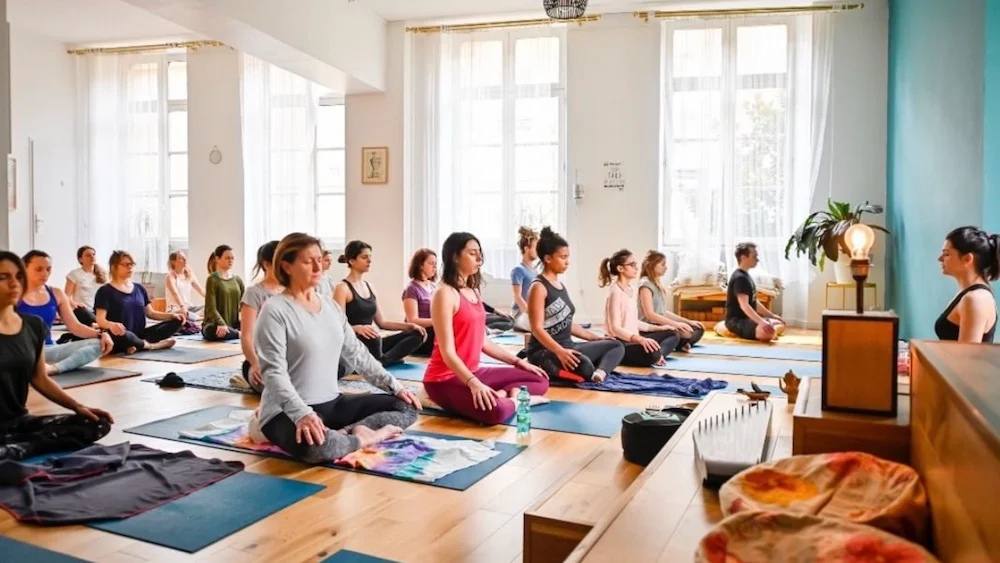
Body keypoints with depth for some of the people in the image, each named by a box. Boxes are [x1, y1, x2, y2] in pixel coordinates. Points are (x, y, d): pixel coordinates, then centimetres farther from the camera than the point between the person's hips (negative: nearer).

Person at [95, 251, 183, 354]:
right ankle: (152, 345, -11)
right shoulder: (105, 291, -3)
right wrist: (111, 325, -37)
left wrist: (171, 315, -2)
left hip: (139, 335, 6)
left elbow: (150, 313, 17)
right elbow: (100, 320, -13)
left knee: (176, 321, -9)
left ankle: (138, 345, -22)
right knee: (123, 335, -43)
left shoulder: (139, 288, 16)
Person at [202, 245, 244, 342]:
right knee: (212, 330, -42)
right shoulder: (212, 279, -5)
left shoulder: (238, 280, 13)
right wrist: (221, 324, -32)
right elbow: (211, 307, -14)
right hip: (214, 325, -4)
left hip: (234, 325, 4)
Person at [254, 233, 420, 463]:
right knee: (315, 445, -41)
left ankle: (346, 433, -16)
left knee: (406, 407, 1)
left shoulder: (330, 306, 9)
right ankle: (364, 437, -13)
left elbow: (358, 354, 13)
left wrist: (395, 387, 6)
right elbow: (274, 373, -21)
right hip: (288, 411, -8)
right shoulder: (275, 310, -13)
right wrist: (302, 414, -35)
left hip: (332, 403, 8)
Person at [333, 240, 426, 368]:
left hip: (371, 343, 9)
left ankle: (382, 360, -20)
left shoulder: (369, 287, 15)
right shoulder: (342, 288, -8)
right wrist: (358, 328, -35)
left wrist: (410, 325, 6)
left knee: (417, 334, -4)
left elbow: (381, 322, 17)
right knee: (371, 338, -42)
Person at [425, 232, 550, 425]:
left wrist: (518, 362, 11)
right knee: (496, 410, -35)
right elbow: (447, 352, -21)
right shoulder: (445, 293, -16)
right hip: (445, 378, -9)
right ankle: (513, 399, -6)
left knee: (540, 381, 10)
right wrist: (474, 383, -32)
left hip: (473, 372, 9)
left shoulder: (474, 292, 11)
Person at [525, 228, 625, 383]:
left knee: (616, 345, 6)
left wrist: (596, 338, 19)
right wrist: (560, 351, -34)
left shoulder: (560, 285, 15)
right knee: (584, 366, -37)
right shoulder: (539, 287, -12)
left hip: (567, 346, 10)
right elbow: (537, 328, -20)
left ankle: (600, 373, -22)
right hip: (544, 351, -10)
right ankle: (547, 371, -13)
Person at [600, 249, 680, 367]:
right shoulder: (615, 292, -15)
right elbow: (615, 328, -22)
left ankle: (657, 357, -11)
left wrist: (658, 328, 17)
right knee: (651, 353, -38)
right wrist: (640, 339, -34)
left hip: (633, 339, 10)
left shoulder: (631, 289, 12)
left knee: (672, 335, 14)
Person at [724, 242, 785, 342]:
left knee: (780, 325, 23)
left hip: (748, 318, 11)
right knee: (768, 332, -34)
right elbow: (744, 305, -29)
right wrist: (761, 322, -38)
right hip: (737, 321, -11)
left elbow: (754, 302, 22)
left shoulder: (746, 276, 14)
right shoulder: (739, 278, -18)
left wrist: (772, 315, 21)